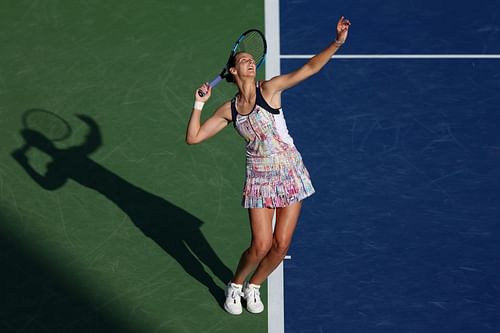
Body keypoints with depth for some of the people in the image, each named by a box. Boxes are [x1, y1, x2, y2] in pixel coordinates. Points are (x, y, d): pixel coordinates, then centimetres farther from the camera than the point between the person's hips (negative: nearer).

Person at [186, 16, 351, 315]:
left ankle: (253, 286, 27)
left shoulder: (270, 89, -6)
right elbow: (193, 137, 2)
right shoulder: (229, 110, 1)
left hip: (290, 173, 0)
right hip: (260, 178, 0)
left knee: (281, 245, 1)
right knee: (261, 245, -7)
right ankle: (235, 286, 22)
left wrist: (337, 43, -25)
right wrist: (199, 103, -4)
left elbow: (309, 69, -15)